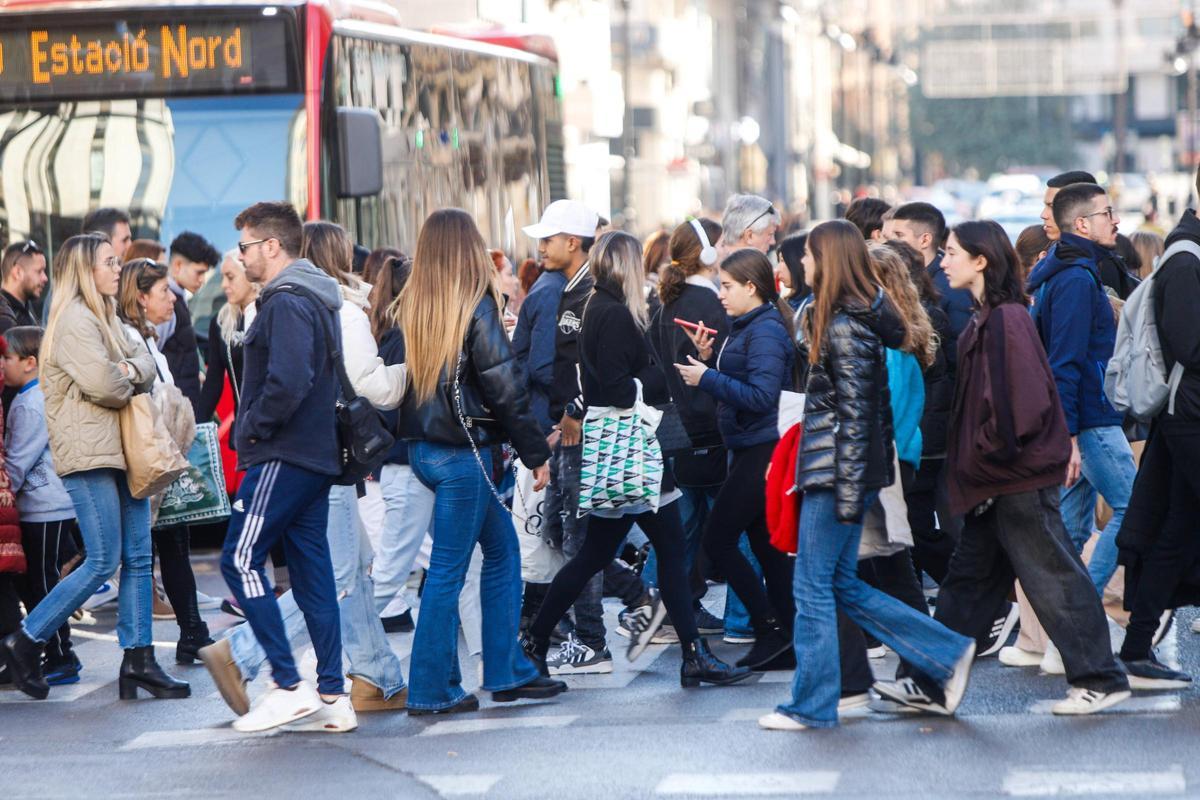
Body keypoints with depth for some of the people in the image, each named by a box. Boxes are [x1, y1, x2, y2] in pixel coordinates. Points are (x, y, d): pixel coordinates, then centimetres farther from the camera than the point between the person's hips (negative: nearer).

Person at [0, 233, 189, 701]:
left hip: (119, 451, 10)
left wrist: (132, 369, -8)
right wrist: (129, 387, -1)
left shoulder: (105, 318, 19)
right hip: (89, 454, -10)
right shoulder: (74, 320, -12)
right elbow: (102, 384, -22)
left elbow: (144, 358, 14)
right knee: (103, 561, -9)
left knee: (138, 558, 6)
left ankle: (138, 659, 9)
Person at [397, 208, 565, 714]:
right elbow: (505, 387, -12)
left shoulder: (408, 308, 6)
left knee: (503, 547, 17)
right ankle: (431, 691, 3)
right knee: (447, 571, -1)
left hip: (421, 446, 7)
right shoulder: (476, 307, -13)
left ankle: (507, 671, 19)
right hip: (462, 449, -7)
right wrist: (536, 453, -6)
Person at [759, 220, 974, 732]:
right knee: (841, 585, 14)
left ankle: (812, 706, 7)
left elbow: (854, 415, -19)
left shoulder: (844, 328, -16)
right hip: (834, 470, 10)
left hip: (837, 470, -10)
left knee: (814, 588, -1)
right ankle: (946, 656, 14)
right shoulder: (846, 317, 13)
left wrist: (848, 492, -19)